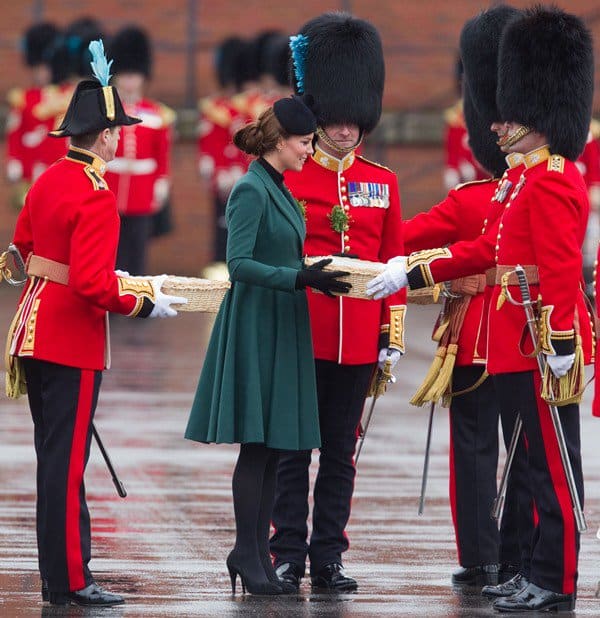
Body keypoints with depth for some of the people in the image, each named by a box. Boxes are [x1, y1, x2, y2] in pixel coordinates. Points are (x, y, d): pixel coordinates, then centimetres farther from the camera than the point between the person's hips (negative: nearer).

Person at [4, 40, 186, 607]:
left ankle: (59, 571, 21)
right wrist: (143, 304, -11)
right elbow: (92, 284, -26)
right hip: (73, 341, -9)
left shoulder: (47, 180, 8)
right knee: (66, 461, -5)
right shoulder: (96, 196, -19)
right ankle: (70, 582, -2)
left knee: (54, 455, 14)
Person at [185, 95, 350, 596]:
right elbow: (239, 264, -20)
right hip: (256, 326, -9)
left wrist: (317, 272, 9)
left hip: (283, 329, 9)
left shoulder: (279, 190, 15)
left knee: (274, 446, 9)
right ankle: (248, 554, -3)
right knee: (257, 443, -7)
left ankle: (257, 551, 12)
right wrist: (301, 279, -26)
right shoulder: (251, 190, -13)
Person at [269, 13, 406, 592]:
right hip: (299, 334, -3)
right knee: (294, 448, 1)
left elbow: (393, 262, 11)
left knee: (341, 452, 7)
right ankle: (289, 555, 6)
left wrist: (393, 333, 6)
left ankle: (328, 558, 12)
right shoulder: (289, 178, 0)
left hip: (357, 341, 3)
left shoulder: (382, 184, 9)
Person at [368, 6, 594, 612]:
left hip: (542, 347, -10)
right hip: (518, 346, 10)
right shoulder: (533, 181, 17)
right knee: (539, 460, 13)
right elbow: (487, 250, 22)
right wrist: (409, 272, 21)